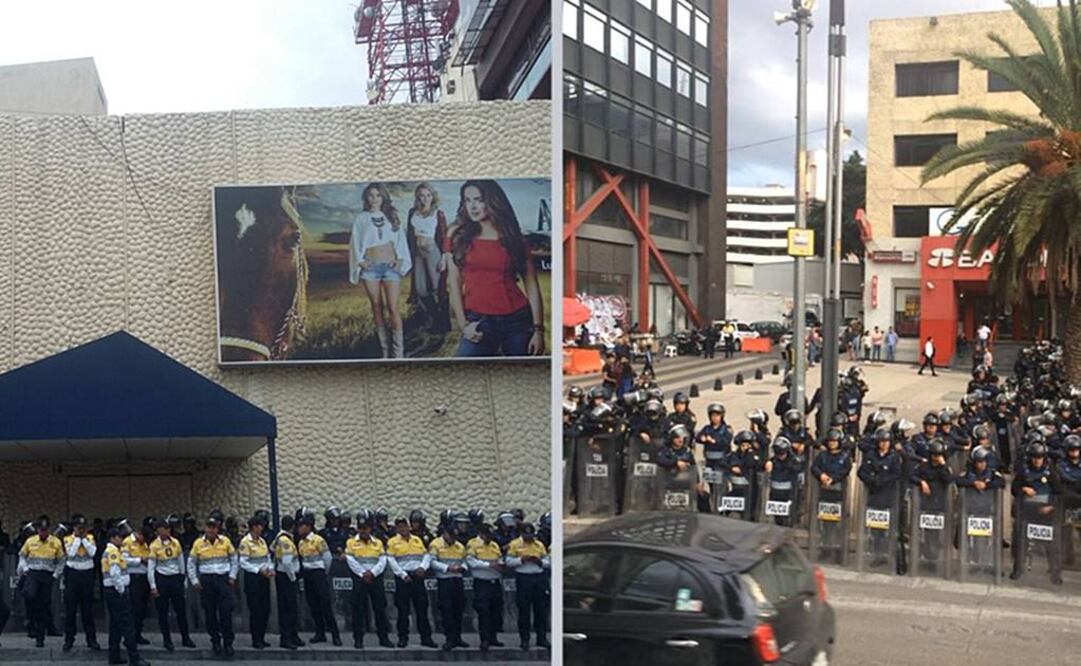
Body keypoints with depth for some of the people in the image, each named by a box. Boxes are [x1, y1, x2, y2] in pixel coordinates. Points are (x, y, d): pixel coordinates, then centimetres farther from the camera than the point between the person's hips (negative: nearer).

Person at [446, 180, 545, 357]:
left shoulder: (514, 238, 6)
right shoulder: (458, 234, 6)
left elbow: (532, 286, 3)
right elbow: (454, 282, 4)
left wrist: (538, 329, -4)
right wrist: (462, 324, -5)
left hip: (517, 320, 1)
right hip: (478, 321, 0)